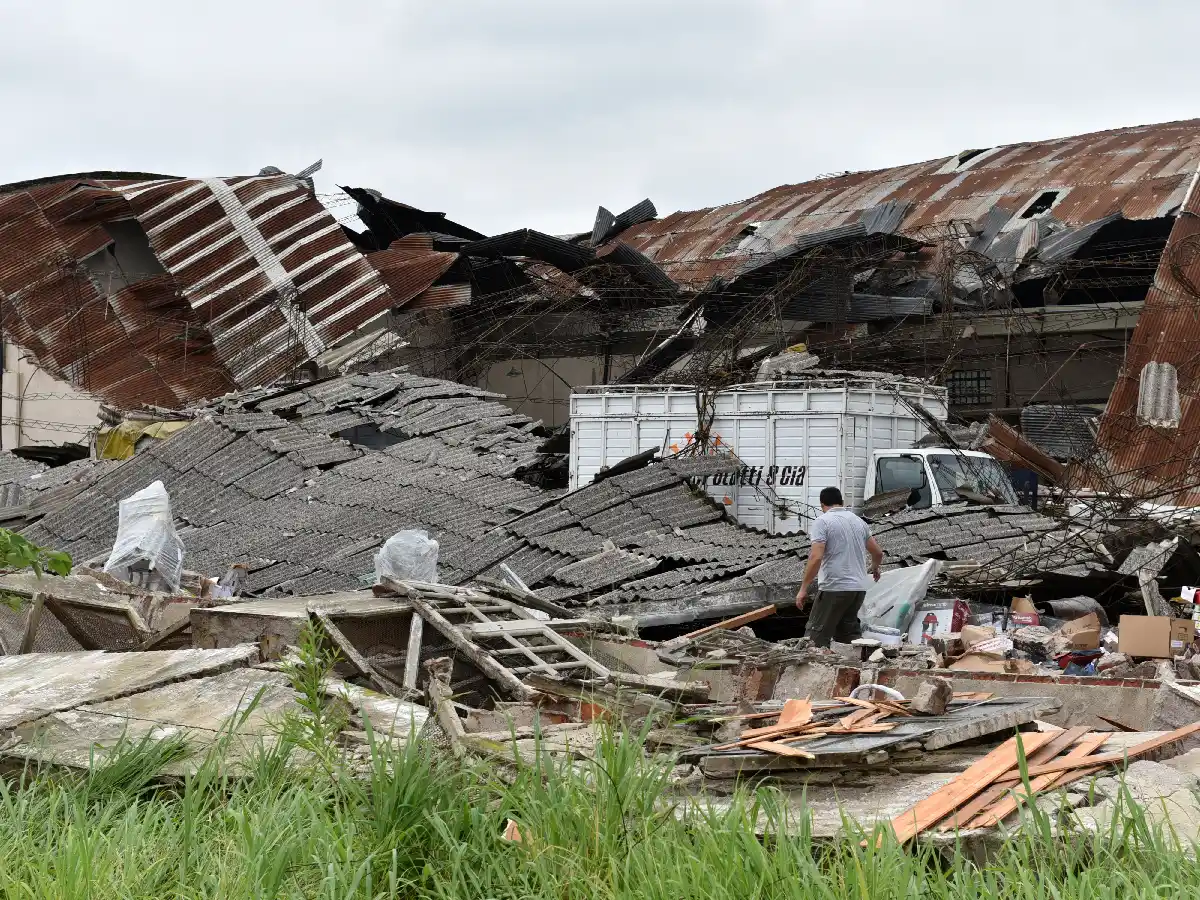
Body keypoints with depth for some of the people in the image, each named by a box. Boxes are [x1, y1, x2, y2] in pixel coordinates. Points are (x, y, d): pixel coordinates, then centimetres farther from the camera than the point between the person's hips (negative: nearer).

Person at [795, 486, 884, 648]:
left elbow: (816, 557, -16)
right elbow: (878, 552, 20)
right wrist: (875, 568, 42)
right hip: (859, 587, 7)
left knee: (817, 636, -3)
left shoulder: (822, 521, -6)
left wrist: (803, 589, -12)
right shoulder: (858, 521, 14)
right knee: (848, 632, 17)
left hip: (834, 587, -7)